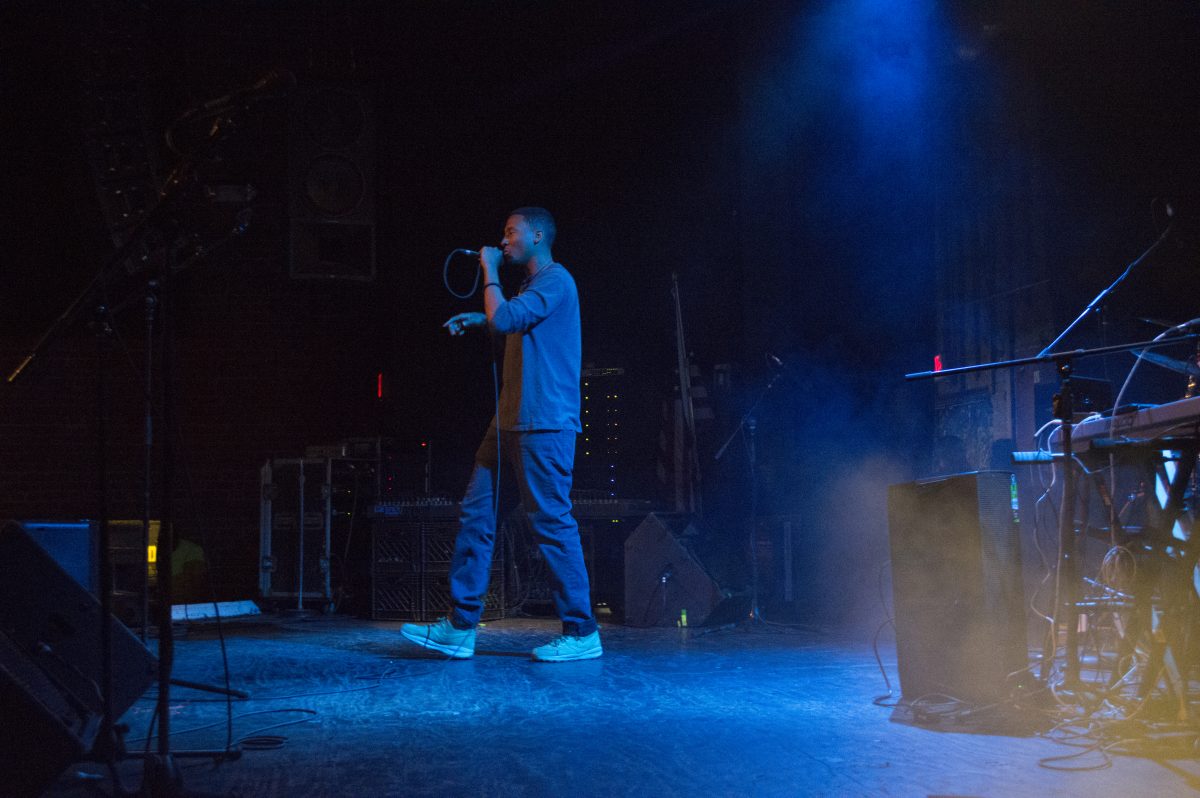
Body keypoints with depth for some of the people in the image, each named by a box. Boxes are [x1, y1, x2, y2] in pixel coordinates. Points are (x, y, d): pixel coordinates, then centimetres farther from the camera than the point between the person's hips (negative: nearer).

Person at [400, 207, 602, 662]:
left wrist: (490, 273, -5)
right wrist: (477, 319, 24)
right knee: (475, 513, 6)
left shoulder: (555, 281, -8)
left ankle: (582, 634, -1)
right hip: (510, 422, 10)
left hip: (543, 423, -10)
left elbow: (504, 320, -19)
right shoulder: (532, 286, 23)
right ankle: (460, 628, 9)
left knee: (551, 522, -8)